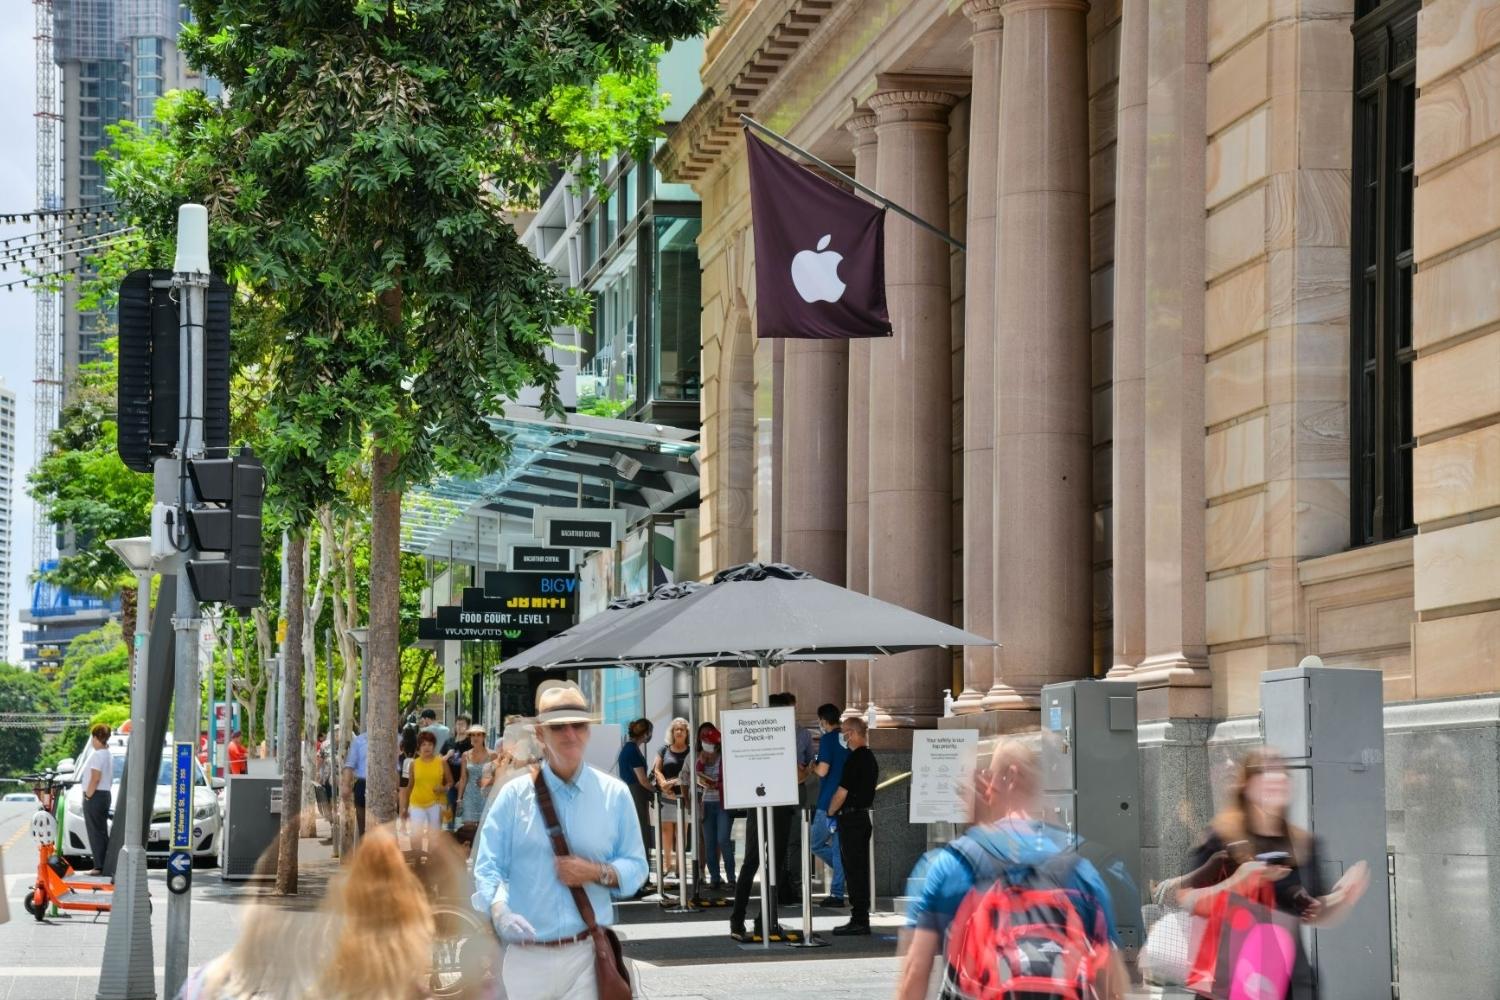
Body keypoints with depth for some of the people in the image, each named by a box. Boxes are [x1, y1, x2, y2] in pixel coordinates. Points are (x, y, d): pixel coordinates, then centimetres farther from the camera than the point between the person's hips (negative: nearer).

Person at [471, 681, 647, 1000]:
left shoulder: (614, 794, 7)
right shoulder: (514, 795, 4)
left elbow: (635, 868, 9)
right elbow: (488, 867, -1)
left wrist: (597, 873, -11)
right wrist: (499, 911, -21)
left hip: (587, 954, 0)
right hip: (527, 957, 0)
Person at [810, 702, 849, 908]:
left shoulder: (828, 739, -11)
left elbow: (823, 770, -19)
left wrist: (814, 766, 1)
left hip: (828, 803, -7)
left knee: (816, 843, 7)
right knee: (839, 846, 8)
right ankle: (837, 895, 7)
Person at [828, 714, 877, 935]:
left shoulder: (855, 759, -16)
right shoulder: (870, 757, 13)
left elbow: (842, 792, -17)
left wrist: (830, 811, -1)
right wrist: (837, 811, 19)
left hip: (851, 818, -9)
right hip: (864, 815, 9)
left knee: (853, 869, -7)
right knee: (860, 869, 12)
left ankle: (858, 921, -6)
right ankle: (861, 919, 16)